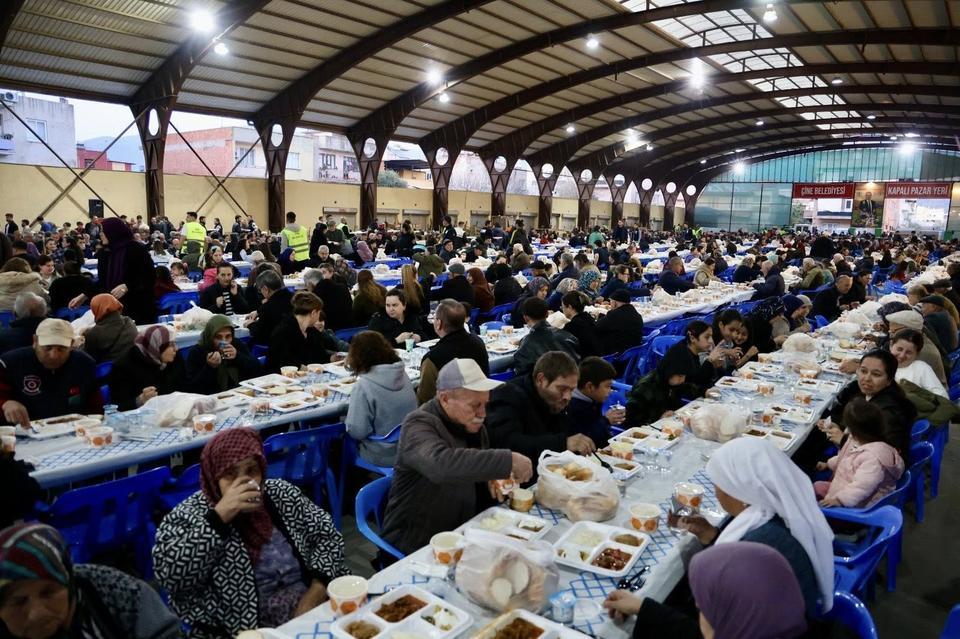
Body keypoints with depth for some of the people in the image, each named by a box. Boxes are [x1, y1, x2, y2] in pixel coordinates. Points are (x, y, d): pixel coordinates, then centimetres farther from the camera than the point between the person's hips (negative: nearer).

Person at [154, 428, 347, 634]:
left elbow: (328, 536, 9)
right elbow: (170, 576, -16)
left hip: (312, 609, 3)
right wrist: (219, 516, -19)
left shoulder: (282, 494, 7)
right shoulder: (189, 516, -2)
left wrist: (316, 593, -4)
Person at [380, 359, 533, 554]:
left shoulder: (473, 425, 4)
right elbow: (440, 464, -40)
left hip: (463, 531, 7)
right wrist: (507, 461, -39)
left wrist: (492, 482, -4)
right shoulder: (418, 425, -20)